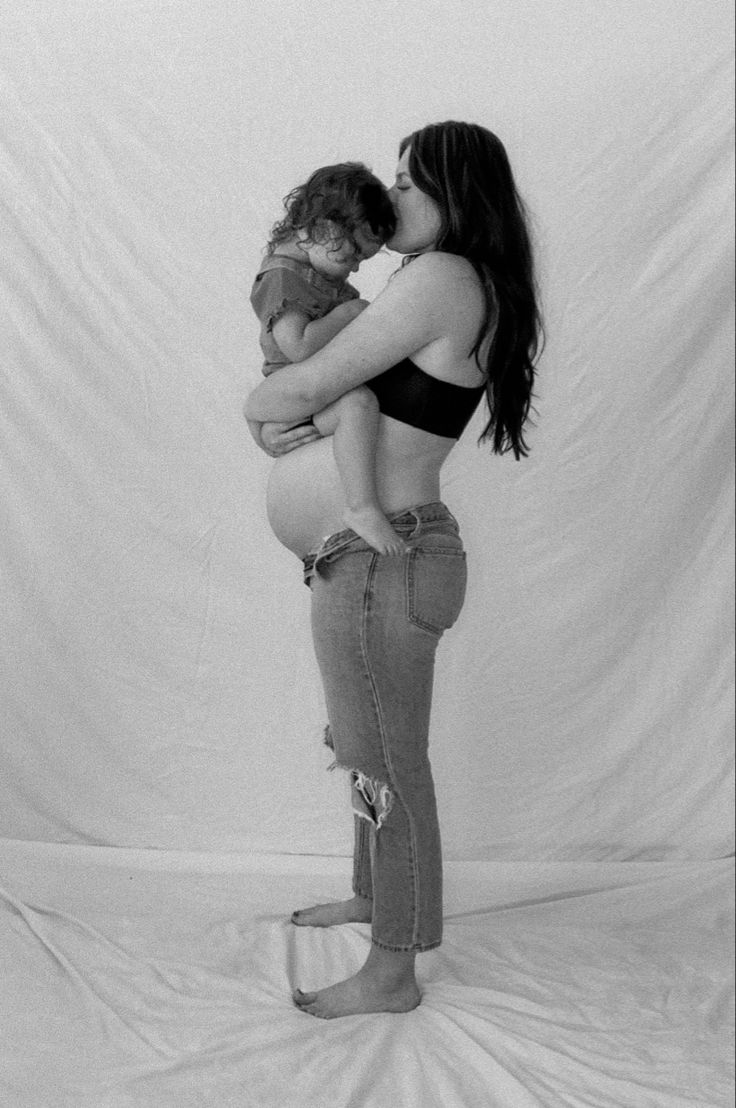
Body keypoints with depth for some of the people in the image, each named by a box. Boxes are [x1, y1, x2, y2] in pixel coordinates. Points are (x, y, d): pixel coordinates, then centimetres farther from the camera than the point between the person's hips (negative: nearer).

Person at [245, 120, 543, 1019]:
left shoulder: (438, 279, -17)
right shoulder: (474, 293, 13)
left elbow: (308, 387, -17)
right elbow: (344, 387, 19)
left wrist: (256, 404, 4)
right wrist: (283, 417, 1)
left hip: (381, 561, -10)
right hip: (386, 551, 10)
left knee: (387, 765, 3)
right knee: (372, 747, 24)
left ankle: (392, 973, 20)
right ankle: (372, 896, 45)